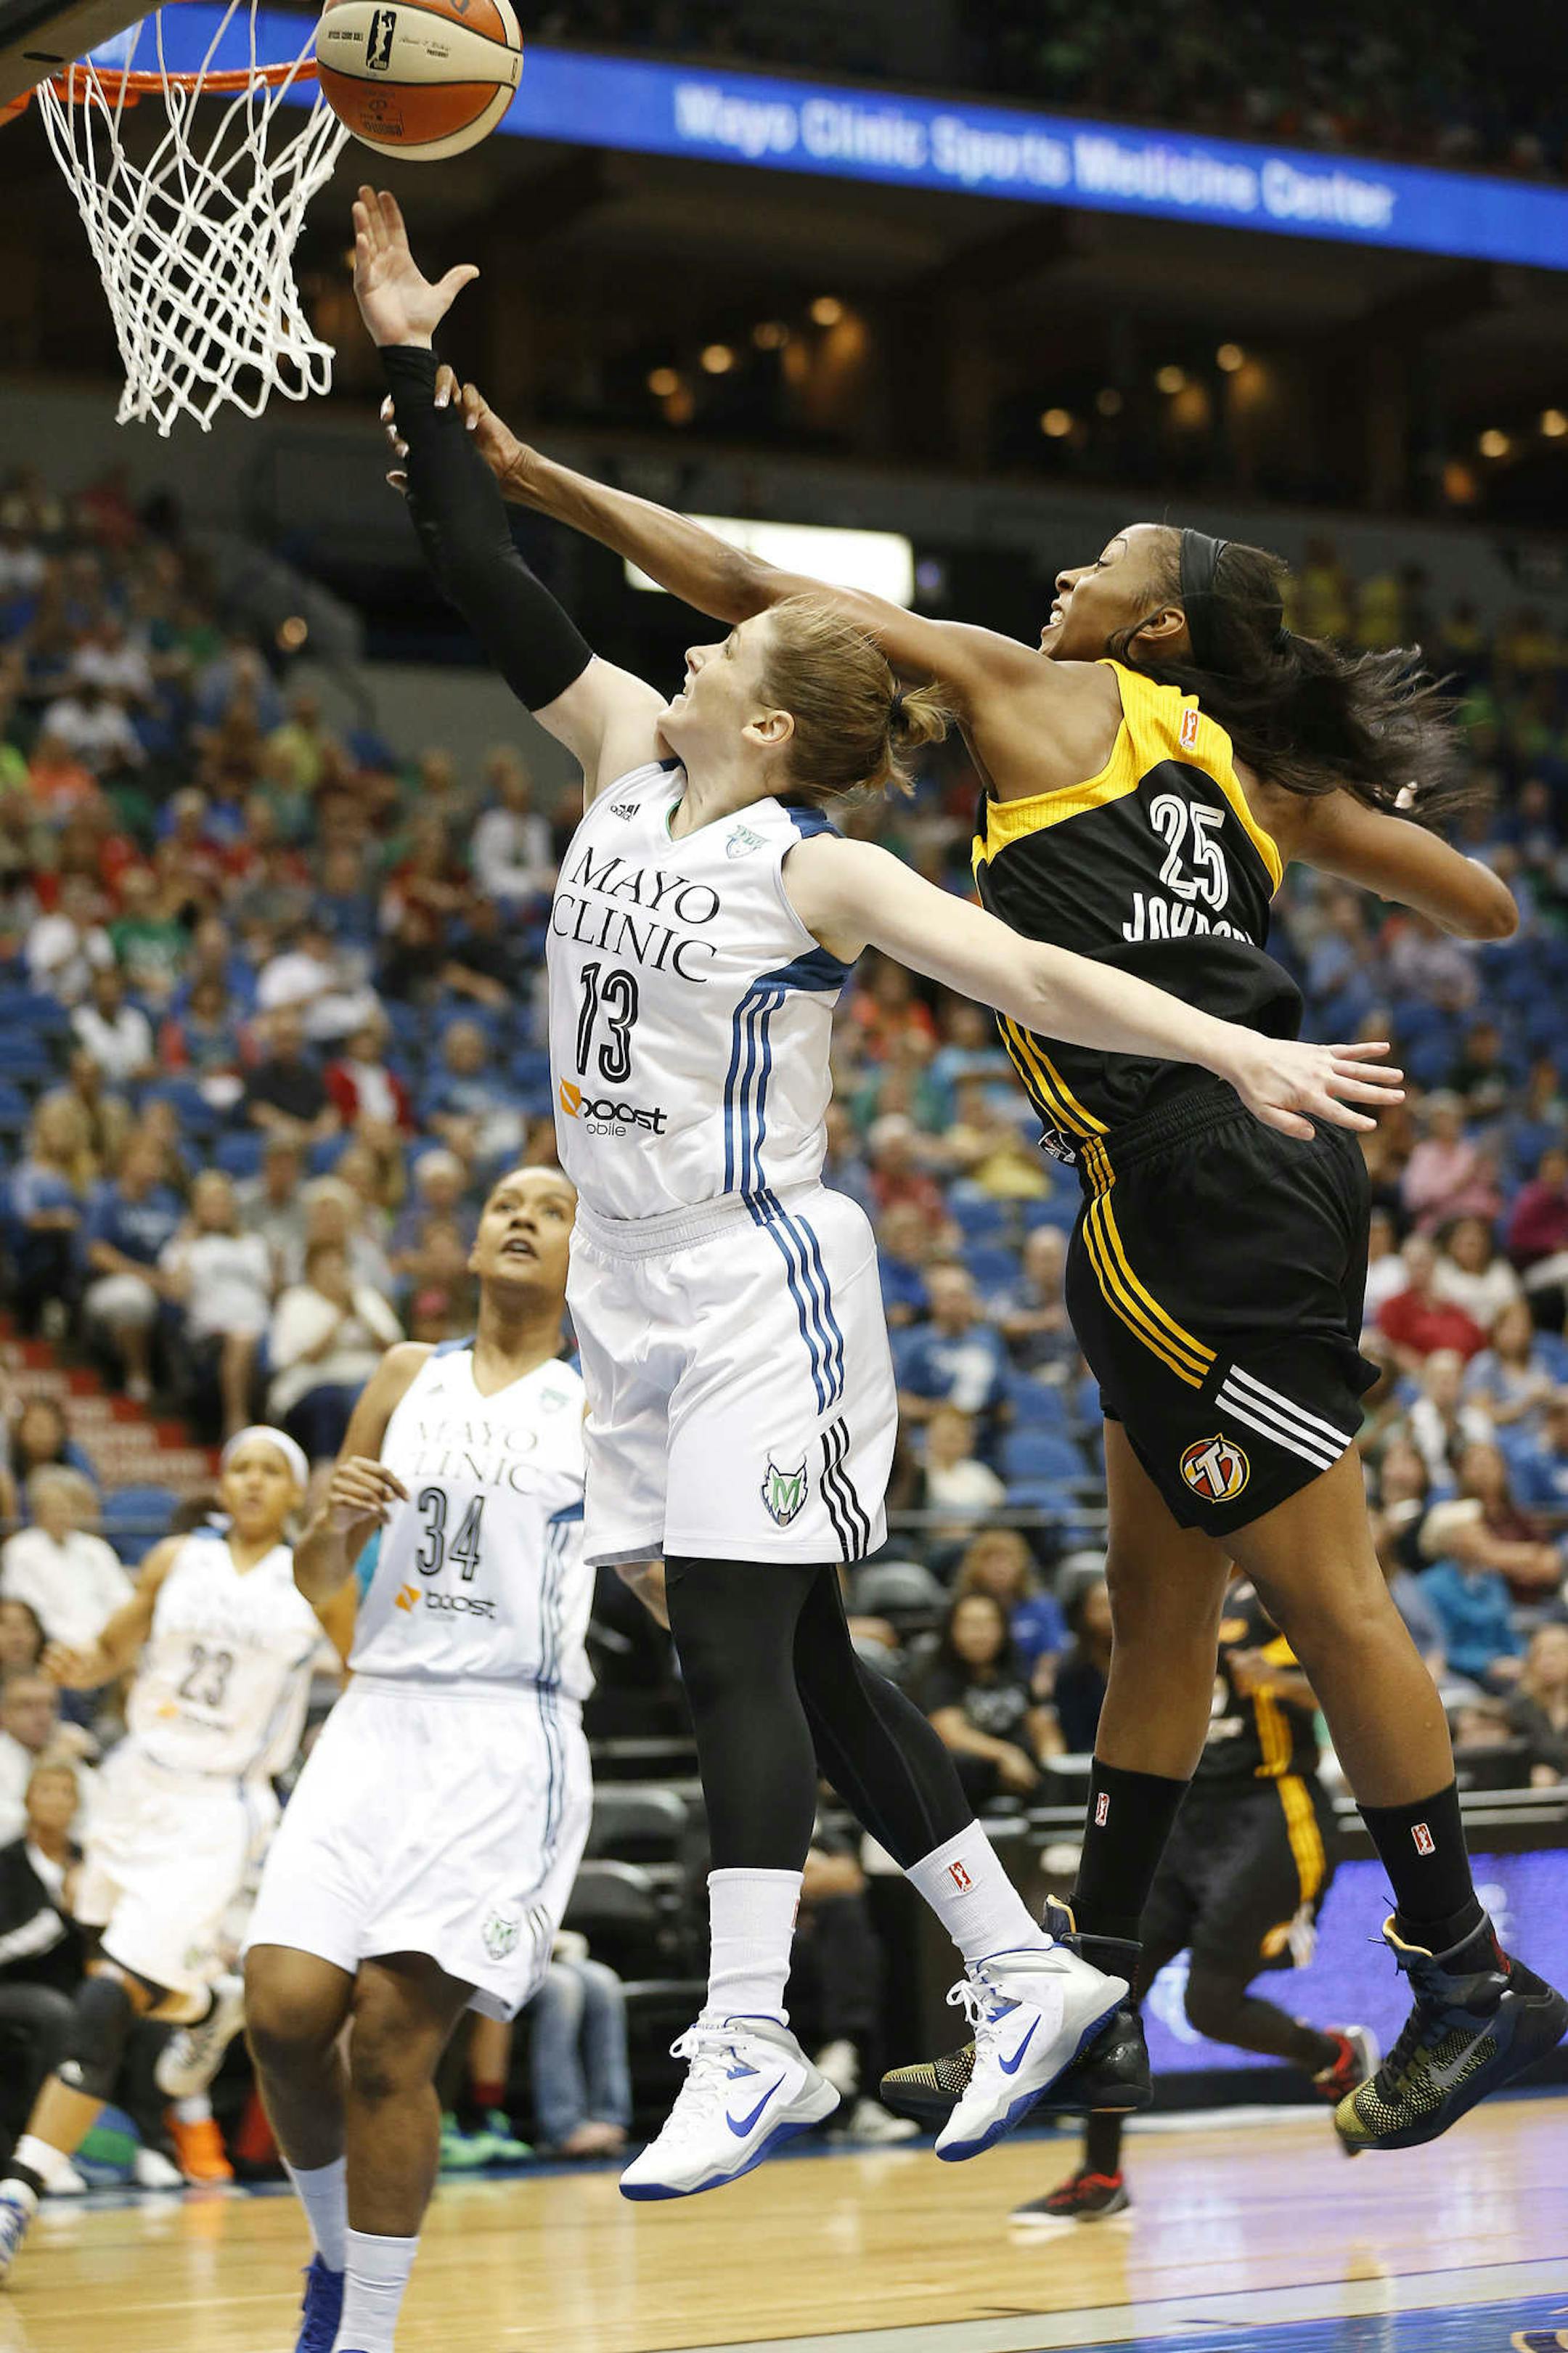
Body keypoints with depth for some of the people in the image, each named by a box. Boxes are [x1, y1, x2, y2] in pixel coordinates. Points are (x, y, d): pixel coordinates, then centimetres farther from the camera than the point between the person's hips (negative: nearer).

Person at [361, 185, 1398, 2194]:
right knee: (794, 1658, 10)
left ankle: (747, 2044, -3)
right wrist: (411, 364, 5)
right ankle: (1026, 1974, 18)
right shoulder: (627, 765, 6)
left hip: (756, 1289, -7)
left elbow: (1036, 976, -20)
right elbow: (488, 585, 8)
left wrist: (1236, 1048, -31)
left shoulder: (821, 876, -12)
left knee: (735, 1651, -9)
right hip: (641, 1285, 7)